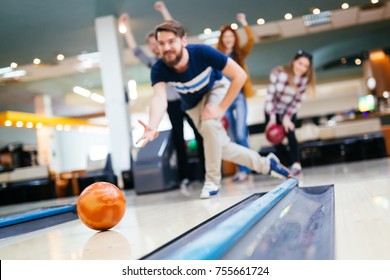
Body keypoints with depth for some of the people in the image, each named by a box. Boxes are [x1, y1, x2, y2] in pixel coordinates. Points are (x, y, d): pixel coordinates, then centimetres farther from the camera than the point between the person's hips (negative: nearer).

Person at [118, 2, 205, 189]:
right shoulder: (151, 62, 11)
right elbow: (135, 50, 4)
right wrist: (126, 28, 1)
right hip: (172, 104, 2)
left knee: (200, 134, 0)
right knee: (178, 139, 2)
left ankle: (207, 171, 7)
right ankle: (186, 176, 7)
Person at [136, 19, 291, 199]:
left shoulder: (202, 52, -37)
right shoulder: (159, 70, -31)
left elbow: (240, 76, -31)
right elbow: (159, 98, -49)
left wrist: (221, 108, -34)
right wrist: (153, 127, -69)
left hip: (216, 87, -3)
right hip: (193, 103, 3)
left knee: (209, 123, -32)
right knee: (221, 146, -2)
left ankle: (212, 180, -13)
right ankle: (265, 164, 20)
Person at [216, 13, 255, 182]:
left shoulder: (240, 53, 10)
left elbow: (251, 40, -5)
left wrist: (244, 24, -13)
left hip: (238, 96, -1)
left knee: (241, 134, -11)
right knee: (233, 136, 5)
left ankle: (244, 169, -7)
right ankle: (241, 169, 13)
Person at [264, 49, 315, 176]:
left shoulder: (304, 79, -16)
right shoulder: (278, 72, -25)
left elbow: (297, 101, -12)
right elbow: (270, 95, -23)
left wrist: (287, 117, -22)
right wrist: (272, 117, -26)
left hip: (289, 112, 0)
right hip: (273, 110, 0)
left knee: (290, 134, -21)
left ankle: (296, 164, -18)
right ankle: (290, 163, 14)